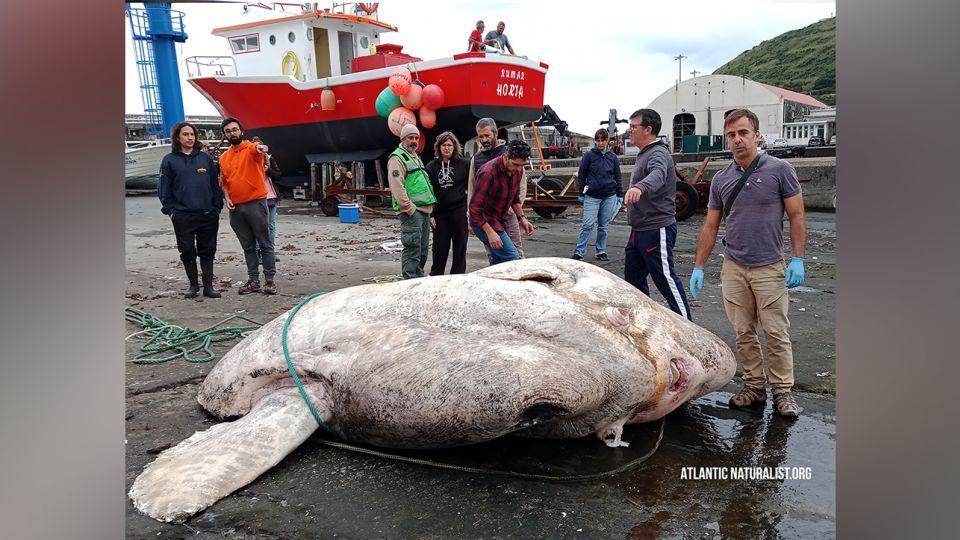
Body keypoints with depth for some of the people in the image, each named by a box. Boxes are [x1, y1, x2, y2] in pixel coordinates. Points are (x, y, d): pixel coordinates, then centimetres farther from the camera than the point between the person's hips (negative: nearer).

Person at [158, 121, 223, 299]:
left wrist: (217, 207, 4)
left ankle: (208, 286, 11)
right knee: (187, 252, 6)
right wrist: (170, 210, -2)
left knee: (207, 251, 5)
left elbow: (215, 184, 10)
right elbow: (164, 189, 5)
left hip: (208, 215, 1)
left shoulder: (205, 158, 9)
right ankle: (193, 285, 20)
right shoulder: (169, 160, 4)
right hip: (182, 216, -1)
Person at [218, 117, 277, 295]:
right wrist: (227, 198, 3)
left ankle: (269, 280, 7)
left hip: (256, 203, -5)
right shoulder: (223, 157, 13)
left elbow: (257, 148, -29)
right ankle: (253, 280, 18)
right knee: (247, 246, 12)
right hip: (235, 207, 6)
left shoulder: (251, 148, -4)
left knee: (265, 244, 1)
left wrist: (261, 147, -52)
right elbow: (224, 182, 21)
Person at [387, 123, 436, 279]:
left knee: (423, 249, 14)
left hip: (424, 210, 10)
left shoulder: (416, 157, 23)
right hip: (411, 211, -10)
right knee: (412, 249, -11)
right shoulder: (397, 158, -7)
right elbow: (397, 186, -17)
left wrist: (429, 207, 20)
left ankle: (419, 279, 23)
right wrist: (409, 208, -20)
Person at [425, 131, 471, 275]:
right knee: (440, 247, 5)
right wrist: (430, 214, -2)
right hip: (440, 213, 1)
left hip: (459, 211, -1)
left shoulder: (464, 164, 2)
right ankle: (435, 277, 19)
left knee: (460, 246, 5)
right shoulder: (432, 166, 5)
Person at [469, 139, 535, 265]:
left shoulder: (517, 170, 0)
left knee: (499, 262, 8)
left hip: (500, 220, 8)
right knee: (512, 257, -16)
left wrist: (522, 218, 6)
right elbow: (475, 207, -24)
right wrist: (490, 232, -27)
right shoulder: (488, 172, -25)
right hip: (483, 221, -8)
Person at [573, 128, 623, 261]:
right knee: (588, 225, -9)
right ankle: (578, 251, -4)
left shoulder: (613, 157, 8)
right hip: (592, 196, -3)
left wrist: (620, 195, 9)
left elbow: (618, 177, 13)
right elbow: (581, 175, 3)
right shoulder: (589, 155, -1)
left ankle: (601, 251, 19)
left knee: (603, 226, 9)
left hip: (609, 196, 3)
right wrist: (581, 193, 2)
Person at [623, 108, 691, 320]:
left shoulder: (658, 154, -17)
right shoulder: (644, 154, 17)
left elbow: (657, 176, -41)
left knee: (665, 278, -6)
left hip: (656, 230, -10)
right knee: (633, 279, 14)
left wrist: (639, 187, -60)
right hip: (639, 231, 10)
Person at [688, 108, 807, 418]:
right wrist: (698, 267, 6)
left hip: (770, 268, -3)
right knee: (743, 333, 9)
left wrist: (798, 260, -11)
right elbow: (710, 226, 9)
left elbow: (796, 216, -3)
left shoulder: (780, 170, -5)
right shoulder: (721, 179, 5)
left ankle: (783, 392, 14)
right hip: (734, 268, 4)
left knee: (776, 333, 2)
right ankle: (754, 386, 21)